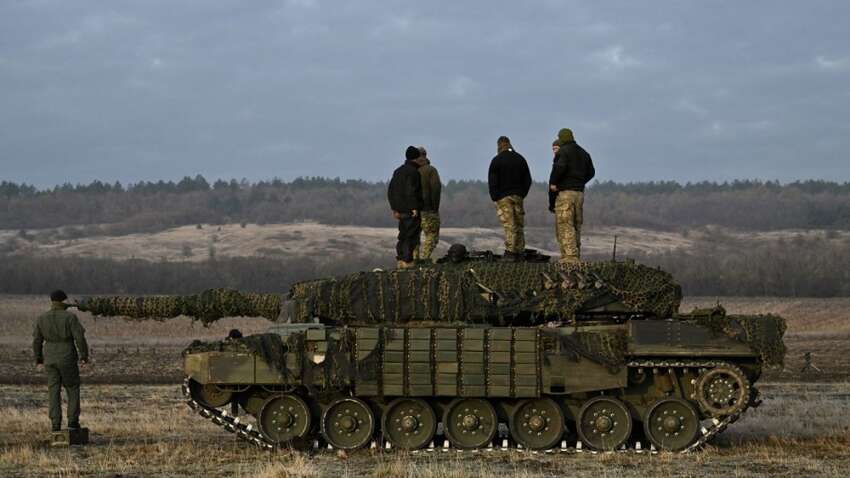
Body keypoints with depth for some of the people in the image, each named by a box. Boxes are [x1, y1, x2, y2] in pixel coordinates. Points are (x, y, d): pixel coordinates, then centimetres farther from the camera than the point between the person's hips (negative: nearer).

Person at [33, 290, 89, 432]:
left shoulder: (42, 318, 1)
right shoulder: (70, 317, -10)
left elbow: (37, 341, 5)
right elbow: (80, 338, -13)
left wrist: (38, 360, 16)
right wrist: (84, 356, -1)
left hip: (50, 360, 3)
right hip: (68, 359, -3)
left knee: (54, 392, 7)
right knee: (73, 389, 11)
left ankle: (55, 424, 2)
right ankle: (73, 421, 5)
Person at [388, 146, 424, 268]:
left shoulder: (398, 171, 15)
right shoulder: (413, 172, -12)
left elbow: (390, 191, 17)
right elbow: (410, 191, -21)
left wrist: (395, 208, 20)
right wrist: (414, 208, -20)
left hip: (401, 210, 8)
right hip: (411, 210, -8)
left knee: (403, 235, 13)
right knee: (411, 235, -5)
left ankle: (400, 260, 13)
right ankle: (407, 261, -7)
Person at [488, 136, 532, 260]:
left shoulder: (496, 160, -5)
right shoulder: (520, 159, 11)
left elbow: (492, 181, -8)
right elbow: (527, 180, 13)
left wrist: (494, 197, -2)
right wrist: (522, 194, 16)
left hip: (503, 197, -4)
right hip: (518, 196, 4)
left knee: (509, 225, -8)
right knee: (519, 225, 9)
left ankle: (510, 252, -15)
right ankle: (519, 252, 9)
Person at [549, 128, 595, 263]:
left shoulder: (563, 151, -6)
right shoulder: (583, 153, 17)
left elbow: (560, 166, -24)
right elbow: (591, 172, 16)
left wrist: (553, 182, -13)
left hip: (565, 192, -7)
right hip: (579, 193, 7)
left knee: (565, 227, -9)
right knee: (576, 226, 13)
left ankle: (570, 256, -19)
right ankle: (576, 257, 14)